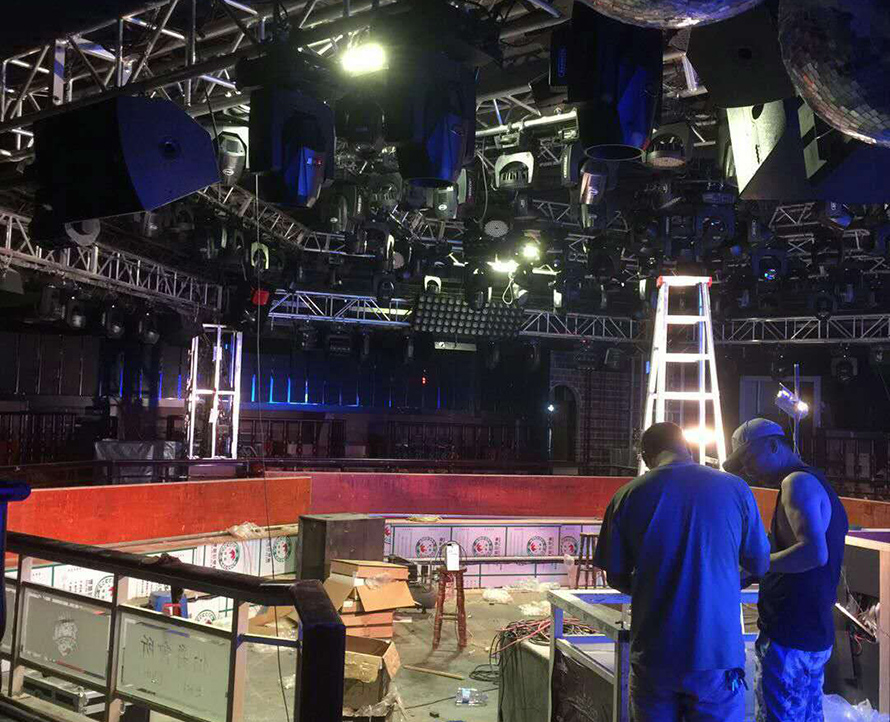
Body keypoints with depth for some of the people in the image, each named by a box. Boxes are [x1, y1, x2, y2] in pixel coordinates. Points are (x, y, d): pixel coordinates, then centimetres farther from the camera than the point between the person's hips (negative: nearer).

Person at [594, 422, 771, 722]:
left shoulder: (628, 495, -4)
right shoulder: (735, 489, -4)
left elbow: (616, 577, 3)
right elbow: (759, 565, 6)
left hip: (653, 655, 1)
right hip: (717, 653, 0)